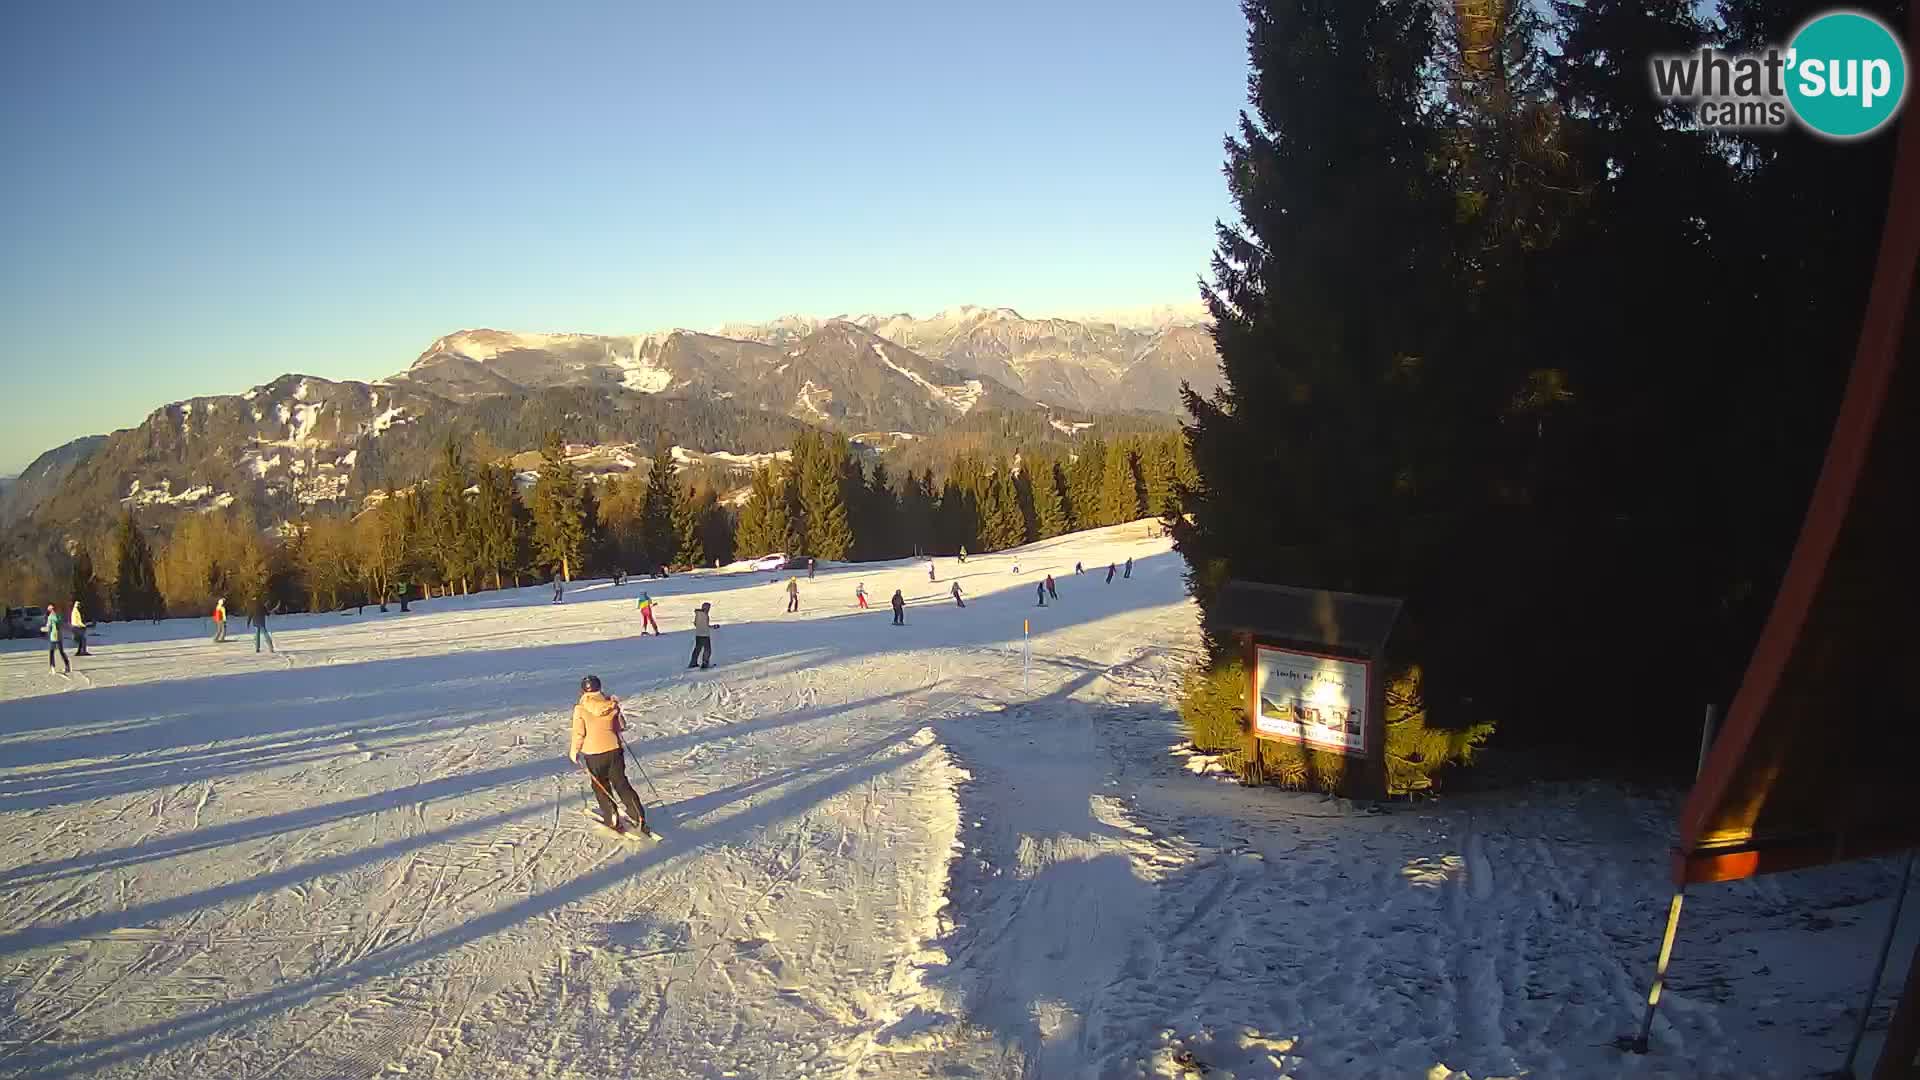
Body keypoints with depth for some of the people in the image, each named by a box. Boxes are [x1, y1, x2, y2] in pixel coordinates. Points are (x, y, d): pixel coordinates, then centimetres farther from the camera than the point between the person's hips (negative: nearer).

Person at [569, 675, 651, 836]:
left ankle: (612, 820, 13)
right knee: (621, 783, 11)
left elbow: (579, 733, -10)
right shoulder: (611, 703, -2)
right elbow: (621, 725, 7)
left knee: (601, 786, 14)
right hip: (614, 749, 3)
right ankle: (639, 816, 6)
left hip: (594, 753, -3)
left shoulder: (580, 708, -10)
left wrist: (574, 751, 5)